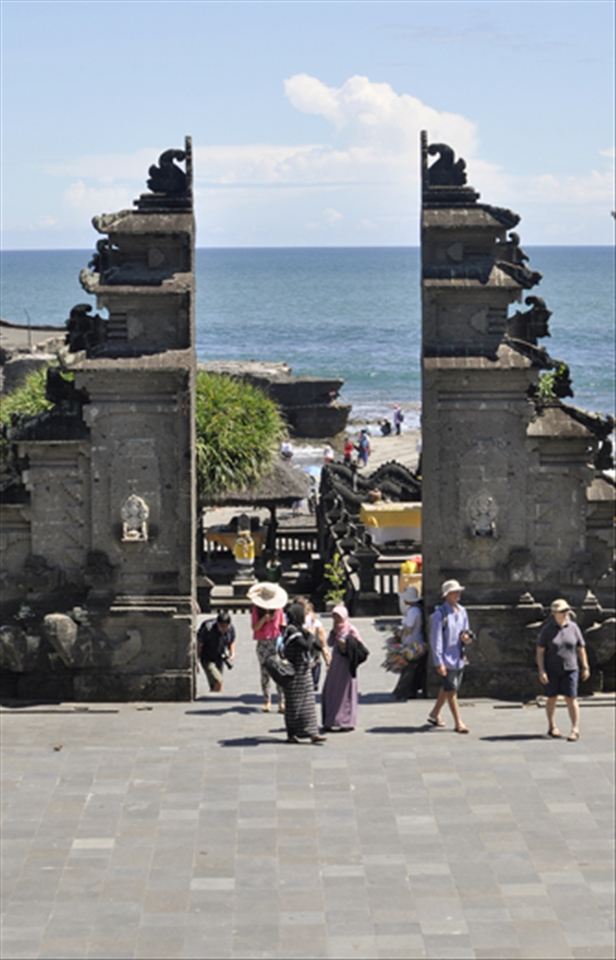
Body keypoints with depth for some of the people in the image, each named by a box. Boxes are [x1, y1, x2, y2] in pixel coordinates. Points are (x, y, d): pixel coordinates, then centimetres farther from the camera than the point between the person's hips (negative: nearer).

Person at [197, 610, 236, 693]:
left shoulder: (231, 628, -11)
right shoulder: (208, 629, -26)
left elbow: (232, 642, 11)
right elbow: (199, 645, -15)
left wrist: (232, 654, -6)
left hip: (219, 659, 6)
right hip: (207, 660, -6)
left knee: (214, 687, 12)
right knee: (218, 682, -21)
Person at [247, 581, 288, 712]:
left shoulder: (278, 608, 7)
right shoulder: (256, 609, 1)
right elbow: (255, 627, -6)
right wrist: (263, 619, -21)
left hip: (276, 642, 1)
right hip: (262, 643, -1)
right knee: (265, 672, 2)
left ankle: (281, 702, -10)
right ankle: (267, 701, 11)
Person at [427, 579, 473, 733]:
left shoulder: (462, 611, 11)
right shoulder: (440, 614, -11)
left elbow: (466, 631, 21)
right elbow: (436, 640, -13)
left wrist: (467, 637, -5)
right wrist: (439, 663, -17)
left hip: (459, 657, 7)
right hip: (447, 658, -7)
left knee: (447, 689, 16)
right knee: (451, 691, -4)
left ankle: (434, 714, 32)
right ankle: (458, 723, -2)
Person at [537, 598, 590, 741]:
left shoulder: (573, 628, 0)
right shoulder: (547, 630, -7)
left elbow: (581, 648, 6)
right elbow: (540, 651, -7)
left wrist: (585, 667, 3)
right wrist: (541, 671, -14)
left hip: (569, 669, 1)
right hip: (551, 670, -1)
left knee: (571, 698, -7)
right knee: (552, 698, 10)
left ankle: (575, 730, -8)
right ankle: (551, 727, 27)